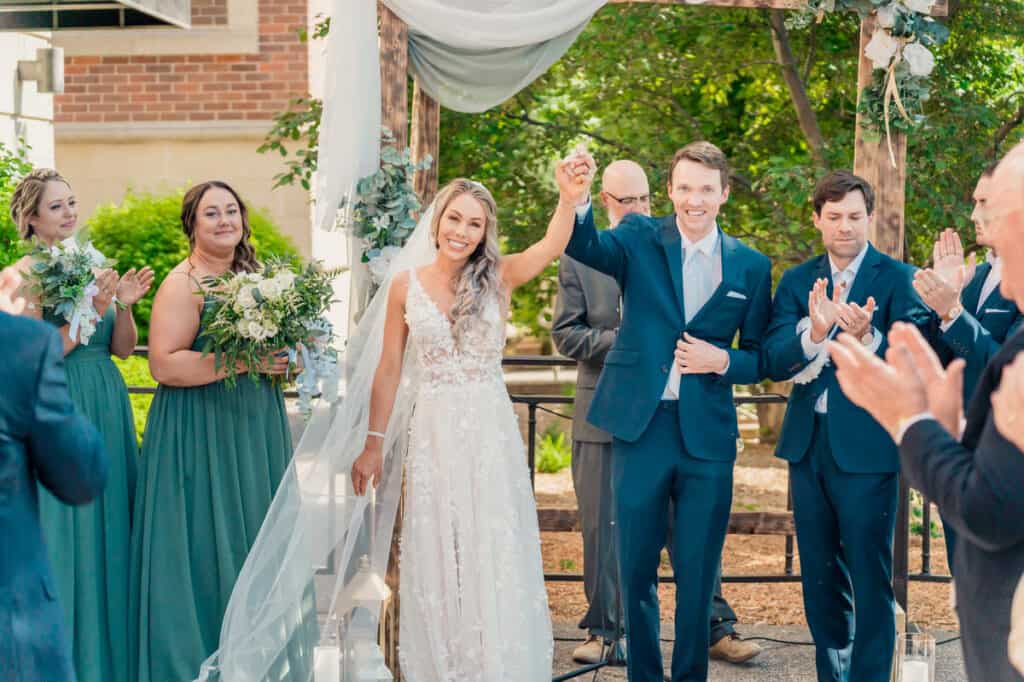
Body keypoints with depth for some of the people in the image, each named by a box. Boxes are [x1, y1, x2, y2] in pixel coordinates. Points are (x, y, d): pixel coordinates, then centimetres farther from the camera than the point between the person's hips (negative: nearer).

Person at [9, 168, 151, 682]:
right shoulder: (23, 276, -8)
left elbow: (124, 349, 10)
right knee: (66, 538, -2)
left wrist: (124, 306, -7)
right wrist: (89, 311, -19)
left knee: (109, 526, 10)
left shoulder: (93, 267, 10)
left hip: (106, 409, 6)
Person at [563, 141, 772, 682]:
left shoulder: (751, 266, 5)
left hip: (707, 434, 1)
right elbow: (586, 247, -20)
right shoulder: (640, 240, 1)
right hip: (640, 427, -1)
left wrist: (723, 361, -11)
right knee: (636, 567, 8)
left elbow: (759, 359, 10)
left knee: (698, 572, 9)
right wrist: (578, 201, -41)